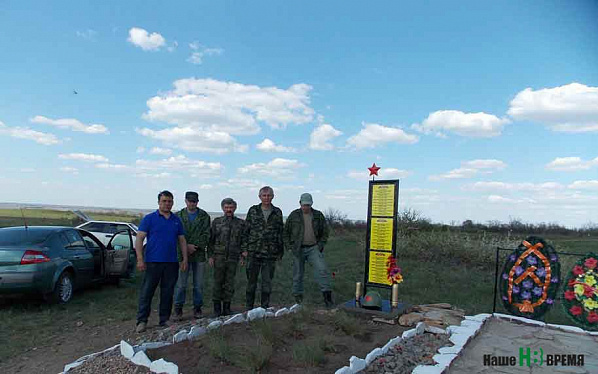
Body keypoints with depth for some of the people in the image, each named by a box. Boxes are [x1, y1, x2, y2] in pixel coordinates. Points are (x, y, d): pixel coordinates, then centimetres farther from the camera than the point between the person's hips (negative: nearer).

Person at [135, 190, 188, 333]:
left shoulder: (177, 220, 12)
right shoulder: (149, 218, -1)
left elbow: (182, 241, 14)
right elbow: (139, 238, -5)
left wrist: (184, 259, 6)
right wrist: (140, 259, -14)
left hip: (171, 263, 4)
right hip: (153, 262, -4)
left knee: (167, 293, 10)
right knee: (146, 292, 0)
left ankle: (164, 321, 21)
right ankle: (142, 321, 12)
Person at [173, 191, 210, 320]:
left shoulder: (204, 216, 5)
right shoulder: (179, 216, 6)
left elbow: (206, 235, -2)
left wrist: (195, 246, -13)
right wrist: (187, 246, -14)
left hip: (199, 254, 1)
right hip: (183, 254, -1)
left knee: (199, 284, 7)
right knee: (181, 284, 0)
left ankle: (197, 308, 19)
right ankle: (178, 309, 12)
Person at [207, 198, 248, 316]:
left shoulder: (241, 223, 9)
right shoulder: (216, 222, 6)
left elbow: (244, 240, 10)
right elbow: (211, 240, 5)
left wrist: (243, 256, 2)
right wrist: (210, 256, -1)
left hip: (233, 258, 1)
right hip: (219, 257, -1)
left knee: (230, 283, 5)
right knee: (218, 282, 1)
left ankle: (226, 308, 16)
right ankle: (217, 308, 11)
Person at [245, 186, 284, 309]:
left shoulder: (277, 212, 8)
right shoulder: (253, 211, 5)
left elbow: (280, 233, 12)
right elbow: (246, 230, 6)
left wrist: (281, 251, 9)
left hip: (271, 253, 1)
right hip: (254, 252, -1)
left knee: (267, 282, 8)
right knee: (251, 281, 6)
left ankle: (265, 307, 19)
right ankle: (249, 308, 17)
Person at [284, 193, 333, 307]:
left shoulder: (318, 215, 6)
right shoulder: (294, 215, 3)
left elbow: (325, 232, 13)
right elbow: (286, 232, 8)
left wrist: (320, 245, 2)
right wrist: (289, 247, 1)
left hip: (313, 248, 1)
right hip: (298, 249, 0)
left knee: (322, 269, -14)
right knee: (298, 274, 5)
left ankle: (327, 295, -11)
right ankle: (298, 296, 20)